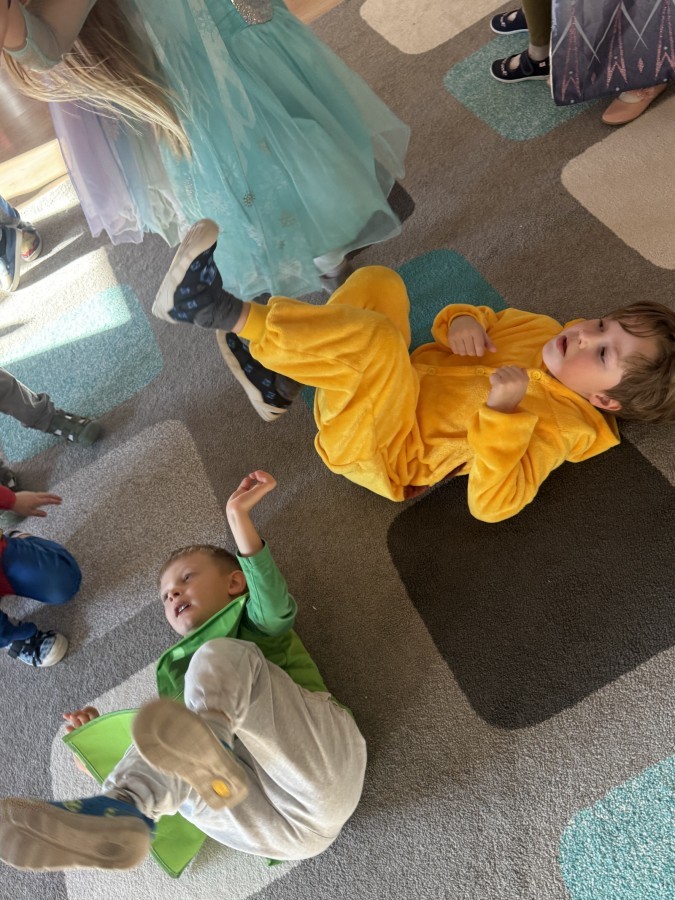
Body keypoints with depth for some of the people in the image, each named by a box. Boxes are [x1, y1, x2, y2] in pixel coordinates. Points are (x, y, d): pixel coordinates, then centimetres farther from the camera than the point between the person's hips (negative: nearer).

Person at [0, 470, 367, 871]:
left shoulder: (254, 620, 16)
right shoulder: (177, 673, 31)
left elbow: (273, 601, -9)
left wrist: (240, 517, -20)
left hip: (319, 766, -4)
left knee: (220, 655, -17)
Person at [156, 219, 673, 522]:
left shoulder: (561, 425, -14)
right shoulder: (543, 332, 7)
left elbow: (492, 504, -24)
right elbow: (485, 321, 17)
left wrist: (504, 411, -34)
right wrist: (463, 321, -7)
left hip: (379, 451, -8)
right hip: (389, 387, 8)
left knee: (376, 337, -35)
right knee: (378, 282, 5)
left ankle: (223, 313, -22)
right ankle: (275, 381, 4)